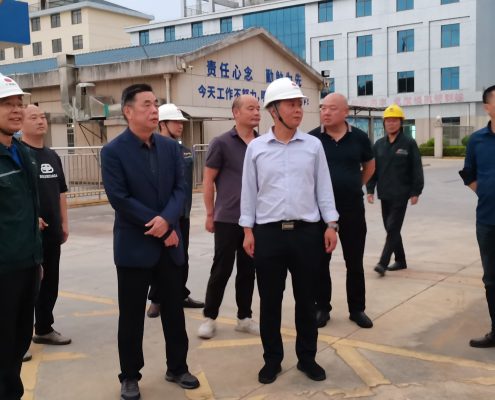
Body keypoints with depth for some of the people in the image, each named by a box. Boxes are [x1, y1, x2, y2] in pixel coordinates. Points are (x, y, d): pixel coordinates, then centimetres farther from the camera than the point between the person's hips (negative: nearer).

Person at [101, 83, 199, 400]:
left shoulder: (171, 147, 6)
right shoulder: (113, 151, -9)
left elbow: (180, 189, 0)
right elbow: (120, 199, -15)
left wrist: (166, 219, -18)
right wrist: (158, 228, -14)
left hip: (169, 243, 4)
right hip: (134, 246, -4)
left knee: (174, 311, 13)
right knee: (132, 316, 7)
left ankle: (177, 367, 29)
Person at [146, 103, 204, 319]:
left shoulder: (184, 150, 10)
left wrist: (187, 208, 14)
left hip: (182, 214, 6)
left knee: (182, 257, 14)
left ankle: (182, 295, 27)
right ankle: (156, 300, 16)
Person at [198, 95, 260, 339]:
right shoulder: (222, 143, -6)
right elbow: (208, 180, -4)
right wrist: (210, 214, -5)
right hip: (228, 219, -4)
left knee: (248, 270, 11)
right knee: (221, 270, 3)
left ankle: (244, 317, 23)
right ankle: (209, 318, 17)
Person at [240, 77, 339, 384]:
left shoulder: (313, 145, 3)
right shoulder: (256, 147, 2)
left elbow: (323, 187, 7)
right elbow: (249, 191, 4)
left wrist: (331, 224, 2)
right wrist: (248, 230, 1)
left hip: (306, 232, 1)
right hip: (268, 233, 0)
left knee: (306, 300, 10)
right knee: (270, 301, 8)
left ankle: (307, 357, 25)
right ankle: (272, 359, 23)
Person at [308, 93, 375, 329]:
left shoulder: (359, 137, 0)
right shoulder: (312, 139, -5)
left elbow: (370, 166, 16)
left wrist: (356, 186, 10)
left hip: (353, 209, 1)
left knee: (354, 262, 9)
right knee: (321, 261, 7)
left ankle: (357, 309, 22)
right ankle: (322, 308, 21)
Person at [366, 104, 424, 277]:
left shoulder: (409, 143, -4)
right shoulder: (379, 144, 9)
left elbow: (417, 169, -5)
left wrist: (415, 192, -8)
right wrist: (370, 189, 5)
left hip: (401, 194, -5)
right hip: (384, 194, 5)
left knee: (393, 228, -9)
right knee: (391, 228, 11)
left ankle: (383, 263, -12)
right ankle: (400, 260, 23)